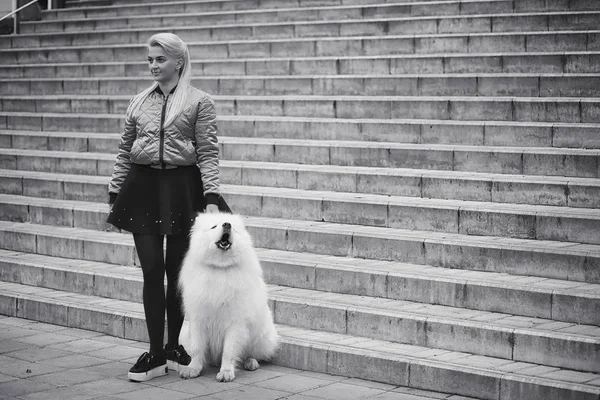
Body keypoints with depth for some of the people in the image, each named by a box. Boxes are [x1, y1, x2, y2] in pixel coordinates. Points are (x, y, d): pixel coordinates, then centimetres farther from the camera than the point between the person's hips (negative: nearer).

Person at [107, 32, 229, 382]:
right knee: (152, 270, -2)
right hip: (142, 188, 3)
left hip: (182, 189, -3)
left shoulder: (200, 102, 0)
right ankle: (155, 354, 2)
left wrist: (212, 198, -14)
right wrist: (115, 192, 12)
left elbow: (208, 154, -5)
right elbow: (125, 152, 16)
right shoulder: (139, 102, 12)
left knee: (177, 271, 5)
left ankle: (174, 349, 19)